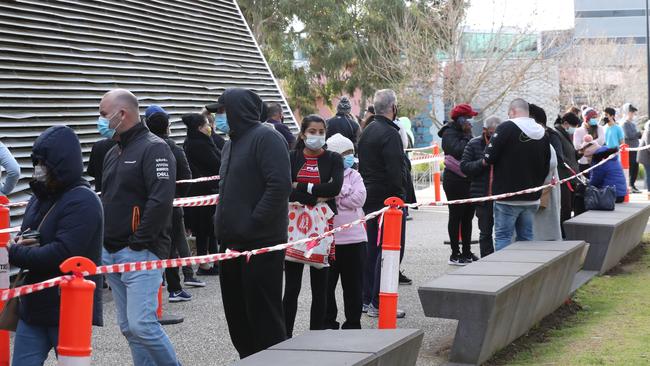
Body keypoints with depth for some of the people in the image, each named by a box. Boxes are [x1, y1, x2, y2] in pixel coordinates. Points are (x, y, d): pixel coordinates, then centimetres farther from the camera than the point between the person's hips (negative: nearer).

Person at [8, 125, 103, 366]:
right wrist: (20, 244, -6)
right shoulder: (41, 197, 11)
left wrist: (12, 253, -18)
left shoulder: (83, 202, -14)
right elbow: (25, 239, 19)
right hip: (33, 306, 8)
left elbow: (62, 254, -23)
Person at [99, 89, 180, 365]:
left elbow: (161, 200, -20)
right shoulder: (113, 153, 18)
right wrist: (103, 239, 14)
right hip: (111, 253, 9)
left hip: (140, 253, -9)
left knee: (141, 324, -14)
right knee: (129, 328, 9)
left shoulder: (154, 148, -10)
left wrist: (139, 242, -19)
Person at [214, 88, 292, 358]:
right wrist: (222, 221, 11)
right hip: (232, 241, 9)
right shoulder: (232, 142, 18)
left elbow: (280, 185, -21)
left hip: (260, 243, -9)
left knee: (263, 314, -3)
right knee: (237, 313, 14)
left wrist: (253, 223, -20)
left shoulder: (266, 138, -10)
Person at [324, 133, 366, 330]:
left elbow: (359, 198, -6)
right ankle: (328, 323, 14)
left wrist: (334, 198, -9)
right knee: (327, 283, 4)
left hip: (353, 237, 3)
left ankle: (353, 323, 17)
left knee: (353, 284, 8)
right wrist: (344, 196, -13)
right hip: (329, 238, -3)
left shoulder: (354, 176, 10)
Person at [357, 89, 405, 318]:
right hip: (387, 199, -9)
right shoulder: (390, 134, -15)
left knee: (372, 248, 15)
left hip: (369, 198, 9)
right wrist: (400, 197, -14)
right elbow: (394, 171, -21)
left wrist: (367, 189, 19)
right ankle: (378, 304, -6)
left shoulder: (366, 132, 14)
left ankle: (366, 299, 20)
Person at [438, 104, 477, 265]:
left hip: (468, 180, 8)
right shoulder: (450, 132, -8)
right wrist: (467, 136, -13)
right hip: (455, 180, -8)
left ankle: (467, 252, 19)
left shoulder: (465, 133, 18)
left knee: (468, 216, 11)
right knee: (456, 217, -3)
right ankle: (455, 254, 2)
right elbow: (457, 150, -23)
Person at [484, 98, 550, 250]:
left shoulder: (506, 128, -12)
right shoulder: (543, 133, 8)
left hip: (507, 195, -6)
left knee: (503, 237, -1)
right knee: (526, 238, 13)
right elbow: (546, 166, 13)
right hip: (532, 198, 6)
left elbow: (489, 158, -14)